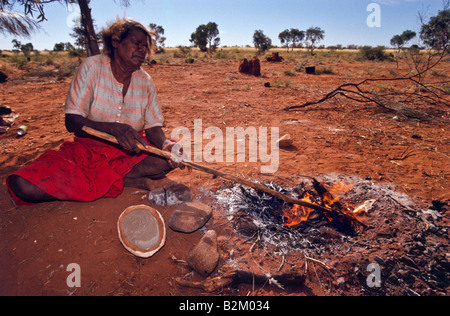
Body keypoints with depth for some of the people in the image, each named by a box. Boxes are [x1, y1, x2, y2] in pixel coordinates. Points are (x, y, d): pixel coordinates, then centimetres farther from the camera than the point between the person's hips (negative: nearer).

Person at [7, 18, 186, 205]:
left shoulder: (145, 82, 0)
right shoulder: (92, 67, -9)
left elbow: (153, 127, 0)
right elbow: (71, 122, -14)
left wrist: (165, 145, -25)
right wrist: (114, 129, -32)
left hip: (130, 152, 2)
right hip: (87, 149, -1)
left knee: (169, 157, -25)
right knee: (23, 186, -24)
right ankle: (126, 180, -26)